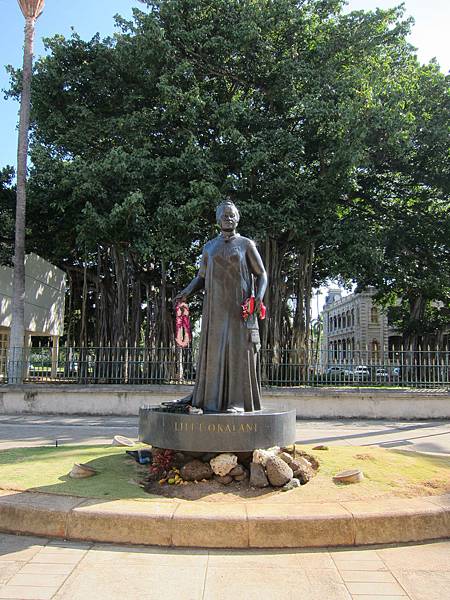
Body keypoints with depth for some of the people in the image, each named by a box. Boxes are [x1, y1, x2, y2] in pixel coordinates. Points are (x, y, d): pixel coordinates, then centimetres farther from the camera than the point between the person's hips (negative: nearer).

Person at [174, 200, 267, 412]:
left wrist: (259, 296, -14)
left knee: (238, 349, -6)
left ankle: (236, 401, -3)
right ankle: (212, 401, 1)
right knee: (214, 349, -1)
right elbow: (201, 277, 18)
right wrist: (186, 292, -1)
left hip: (239, 307, -3)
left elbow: (261, 275, 5)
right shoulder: (209, 247, 15)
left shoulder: (246, 244, 6)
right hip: (215, 307, 3)